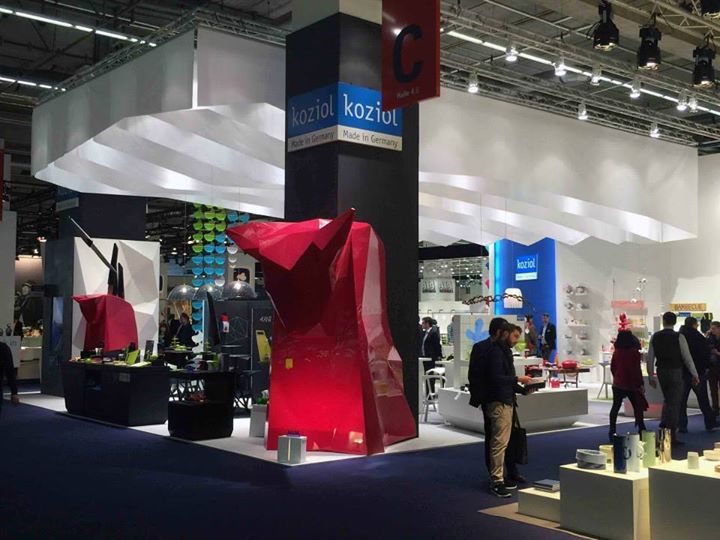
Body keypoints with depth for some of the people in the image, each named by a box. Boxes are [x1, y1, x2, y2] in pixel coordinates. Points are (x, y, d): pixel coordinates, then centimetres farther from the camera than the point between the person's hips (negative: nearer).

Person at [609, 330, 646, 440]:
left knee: (615, 407, 8)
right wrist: (640, 384, -6)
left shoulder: (616, 352, 0)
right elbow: (637, 370, -12)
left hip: (617, 384, 4)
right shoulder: (634, 352, -12)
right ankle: (641, 430, 9)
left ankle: (612, 431, 6)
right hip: (631, 384, -4)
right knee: (637, 407, 8)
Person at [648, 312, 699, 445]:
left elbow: (650, 358, 2)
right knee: (674, 403, 3)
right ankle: (671, 436, 4)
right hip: (675, 372, -3)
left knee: (667, 399, 25)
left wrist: (651, 376, 10)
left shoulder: (655, 337, -1)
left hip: (661, 372, 3)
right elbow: (687, 357, -9)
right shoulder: (679, 337, -11)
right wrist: (694, 375, 0)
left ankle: (664, 424, 15)